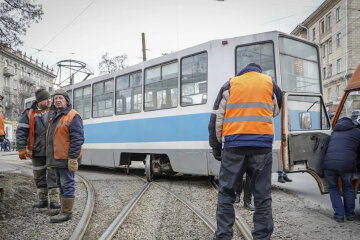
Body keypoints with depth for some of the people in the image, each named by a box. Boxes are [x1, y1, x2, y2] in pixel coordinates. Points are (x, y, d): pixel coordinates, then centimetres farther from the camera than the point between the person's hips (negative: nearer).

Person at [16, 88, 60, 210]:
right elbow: (21, 131, -2)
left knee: (53, 175, -5)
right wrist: (21, 148, -8)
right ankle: (43, 200, 24)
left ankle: (54, 201, 1)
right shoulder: (29, 114, 0)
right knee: (39, 176, 11)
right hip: (37, 152, 2)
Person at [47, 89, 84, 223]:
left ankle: (66, 213, 1)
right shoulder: (54, 117, 16)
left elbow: (77, 139, -17)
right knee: (61, 184, 15)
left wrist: (73, 158, -22)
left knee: (67, 184, -4)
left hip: (66, 159, -9)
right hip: (57, 158, 9)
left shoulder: (73, 116, -11)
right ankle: (64, 209, 26)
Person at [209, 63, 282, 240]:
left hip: (234, 145, 0)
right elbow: (275, 111, 28)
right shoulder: (270, 83, 14)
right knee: (262, 195, 6)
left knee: (226, 192, 8)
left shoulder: (230, 84, 11)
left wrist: (215, 145, 10)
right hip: (262, 145, 1)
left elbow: (216, 117, 5)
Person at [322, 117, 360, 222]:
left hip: (329, 164, 2)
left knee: (333, 188, 21)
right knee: (348, 188, 23)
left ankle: (339, 215, 16)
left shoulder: (334, 133, 26)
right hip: (346, 165, -2)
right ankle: (350, 214, 30)